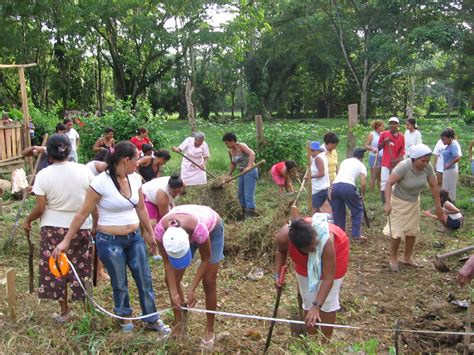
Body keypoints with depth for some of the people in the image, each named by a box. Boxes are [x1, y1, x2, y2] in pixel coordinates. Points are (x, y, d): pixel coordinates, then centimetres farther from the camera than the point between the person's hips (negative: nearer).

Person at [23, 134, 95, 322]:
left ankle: (64, 312, 24)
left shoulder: (43, 175, -9)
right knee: (81, 270, 12)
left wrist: (28, 221, 12)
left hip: (53, 229, -1)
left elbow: (40, 208, -8)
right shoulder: (84, 170, -7)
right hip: (81, 228, 1)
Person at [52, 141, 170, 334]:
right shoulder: (101, 182, -18)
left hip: (135, 237, 5)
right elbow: (83, 213, -11)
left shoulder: (135, 178, -1)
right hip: (110, 241, -5)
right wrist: (66, 241, -9)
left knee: (145, 279, 10)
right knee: (119, 283, 11)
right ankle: (125, 319, 34)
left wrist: (150, 234, 18)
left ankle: (152, 320, 25)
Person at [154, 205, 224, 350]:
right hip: (187, 231, 4)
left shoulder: (198, 228, -45)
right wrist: (173, 292, -21)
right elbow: (167, 263, -20)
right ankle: (178, 327, 17)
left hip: (212, 228, -3)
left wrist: (192, 289, -24)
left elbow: (206, 260, -25)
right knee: (172, 279, 1)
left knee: (209, 282, -5)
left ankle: (210, 331, 12)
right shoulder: (160, 230, -36)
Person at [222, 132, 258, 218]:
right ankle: (244, 213, 31)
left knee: (248, 195, -13)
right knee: (240, 194, 16)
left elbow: (252, 153, -30)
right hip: (242, 173, 9)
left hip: (250, 172, -9)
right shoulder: (230, 151, 8)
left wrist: (249, 166, -41)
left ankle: (250, 215, -11)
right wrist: (229, 175, 23)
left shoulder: (241, 146, -14)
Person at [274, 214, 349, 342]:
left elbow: (328, 278, -39)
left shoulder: (326, 240, -44)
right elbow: (281, 251, -8)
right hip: (305, 261, 3)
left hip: (335, 253, -3)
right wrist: (278, 274, -18)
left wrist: (316, 306, -44)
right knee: (308, 300, 5)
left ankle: (325, 343, 13)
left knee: (327, 301, -2)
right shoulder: (284, 236, -35)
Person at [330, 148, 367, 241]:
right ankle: (356, 235, 13)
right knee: (358, 209, 14)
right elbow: (363, 183, 4)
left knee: (337, 212, 18)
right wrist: (362, 195, 21)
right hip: (347, 187, -5)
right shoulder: (361, 165, 15)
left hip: (335, 186, 5)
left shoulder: (345, 161, 29)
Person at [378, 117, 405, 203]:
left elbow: (402, 150, 4)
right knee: (384, 182, -6)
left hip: (396, 163, 2)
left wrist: (397, 159, -13)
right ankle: (384, 201, 1)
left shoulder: (401, 137, 3)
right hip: (386, 163, -1)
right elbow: (379, 148, 5)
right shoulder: (384, 134, -1)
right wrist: (384, 142, -13)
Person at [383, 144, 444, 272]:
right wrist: (387, 203, -37)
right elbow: (389, 183, -29)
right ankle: (393, 259, 16)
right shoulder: (404, 166, -31)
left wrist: (438, 206, -2)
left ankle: (407, 258, 29)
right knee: (397, 232, -2)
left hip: (414, 202, 5)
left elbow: (434, 186, -6)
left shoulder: (427, 168, -16)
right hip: (399, 202, -5)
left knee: (412, 231, 13)